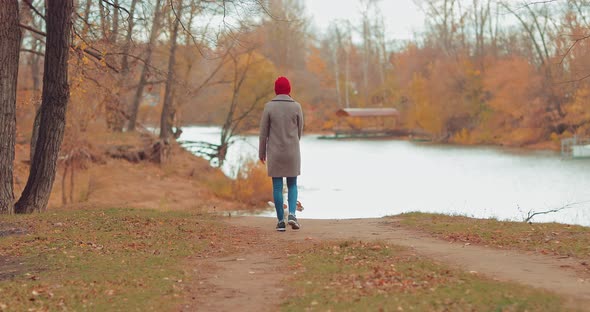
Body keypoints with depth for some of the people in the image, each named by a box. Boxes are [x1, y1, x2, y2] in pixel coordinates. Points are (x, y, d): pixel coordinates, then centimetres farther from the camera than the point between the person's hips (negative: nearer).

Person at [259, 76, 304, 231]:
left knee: (277, 186, 6)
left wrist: (261, 152, 7)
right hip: (292, 152, 0)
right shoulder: (296, 106, -4)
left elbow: (263, 132, -4)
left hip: (274, 152, 0)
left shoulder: (269, 106, -7)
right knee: (292, 185, 12)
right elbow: (299, 131, 5)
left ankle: (281, 221, 4)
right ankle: (292, 214, -8)